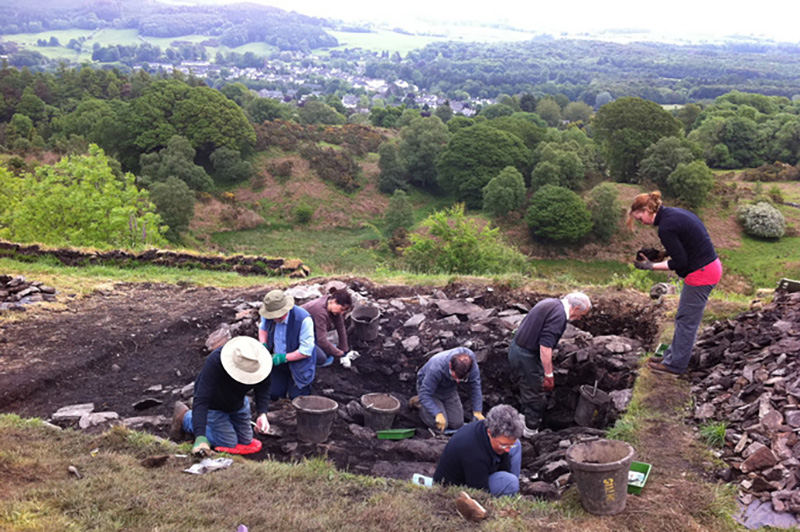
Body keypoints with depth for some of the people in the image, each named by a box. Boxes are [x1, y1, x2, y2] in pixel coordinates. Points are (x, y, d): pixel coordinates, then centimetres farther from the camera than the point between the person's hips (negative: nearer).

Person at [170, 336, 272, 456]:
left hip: (238, 402, 5)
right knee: (229, 444, -6)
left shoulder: (262, 364, -31)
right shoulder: (214, 362, -43)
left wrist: (262, 414, -38)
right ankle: (185, 417, 11)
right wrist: (200, 437, -53)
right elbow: (201, 401, -45)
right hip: (213, 404, -5)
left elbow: (262, 391, -18)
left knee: (246, 441, 17)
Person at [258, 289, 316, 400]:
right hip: (277, 362, 4)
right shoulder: (268, 315, -16)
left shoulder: (303, 319, -32)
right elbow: (263, 328, 10)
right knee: (274, 395, 8)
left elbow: (306, 350, -25)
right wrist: (263, 344, -9)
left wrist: (284, 358, -28)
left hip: (298, 365, -4)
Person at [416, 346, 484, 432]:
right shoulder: (436, 368, -42)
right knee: (441, 425, -17)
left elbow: (475, 388, -17)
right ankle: (420, 405, 11)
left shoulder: (471, 364, -30)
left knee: (457, 424, -2)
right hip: (430, 387, -4)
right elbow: (425, 394, -35)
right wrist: (438, 413, -45)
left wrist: (477, 412, -25)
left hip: (450, 389, 4)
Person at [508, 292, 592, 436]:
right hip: (526, 357, -9)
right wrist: (549, 374, -18)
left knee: (526, 388, 27)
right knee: (536, 396, 8)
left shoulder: (551, 303, 9)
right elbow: (545, 347, -27)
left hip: (516, 348, 9)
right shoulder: (559, 314, -21)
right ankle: (531, 430, 22)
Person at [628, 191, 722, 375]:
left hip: (701, 274, -10)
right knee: (685, 318, 18)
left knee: (686, 320, 3)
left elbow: (680, 263, -17)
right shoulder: (674, 213, 8)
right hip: (711, 265, 10)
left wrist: (652, 266, -10)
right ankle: (673, 356, 29)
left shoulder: (666, 227, -21)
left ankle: (675, 365, 15)